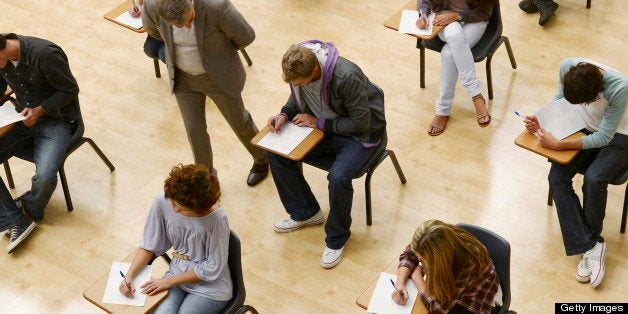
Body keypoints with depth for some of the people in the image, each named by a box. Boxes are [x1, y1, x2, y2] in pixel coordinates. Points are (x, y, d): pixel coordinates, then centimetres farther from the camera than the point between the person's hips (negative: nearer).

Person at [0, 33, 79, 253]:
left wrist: (39, 111, -22)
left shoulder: (45, 54, -24)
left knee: (45, 177, -27)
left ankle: (28, 210, 8)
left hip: (55, 121, -6)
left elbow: (70, 90, -14)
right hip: (23, 119, 6)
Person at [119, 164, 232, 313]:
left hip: (210, 286, -3)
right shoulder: (162, 200, -13)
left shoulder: (217, 218, -25)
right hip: (177, 273, 3)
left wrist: (170, 281, -12)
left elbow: (213, 268, -14)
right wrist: (129, 275, -12)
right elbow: (150, 245, 1)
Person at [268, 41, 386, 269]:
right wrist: (284, 115, -12)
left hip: (360, 134, -7)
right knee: (276, 153, -7)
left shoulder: (346, 77, -34)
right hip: (323, 125, 7)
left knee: (338, 177, -32)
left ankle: (337, 239, -4)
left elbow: (361, 122, -25)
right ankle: (305, 213, 13)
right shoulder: (297, 67, -14)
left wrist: (318, 122, -22)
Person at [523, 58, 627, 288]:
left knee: (594, 179, -31)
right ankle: (591, 246, -18)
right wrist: (541, 121, -15)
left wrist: (557, 145, -30)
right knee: (557, 177, -19)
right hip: (584, 129, 5)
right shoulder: (567, 65, -21)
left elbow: (603, 138, -26)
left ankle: (589, 243, -6)